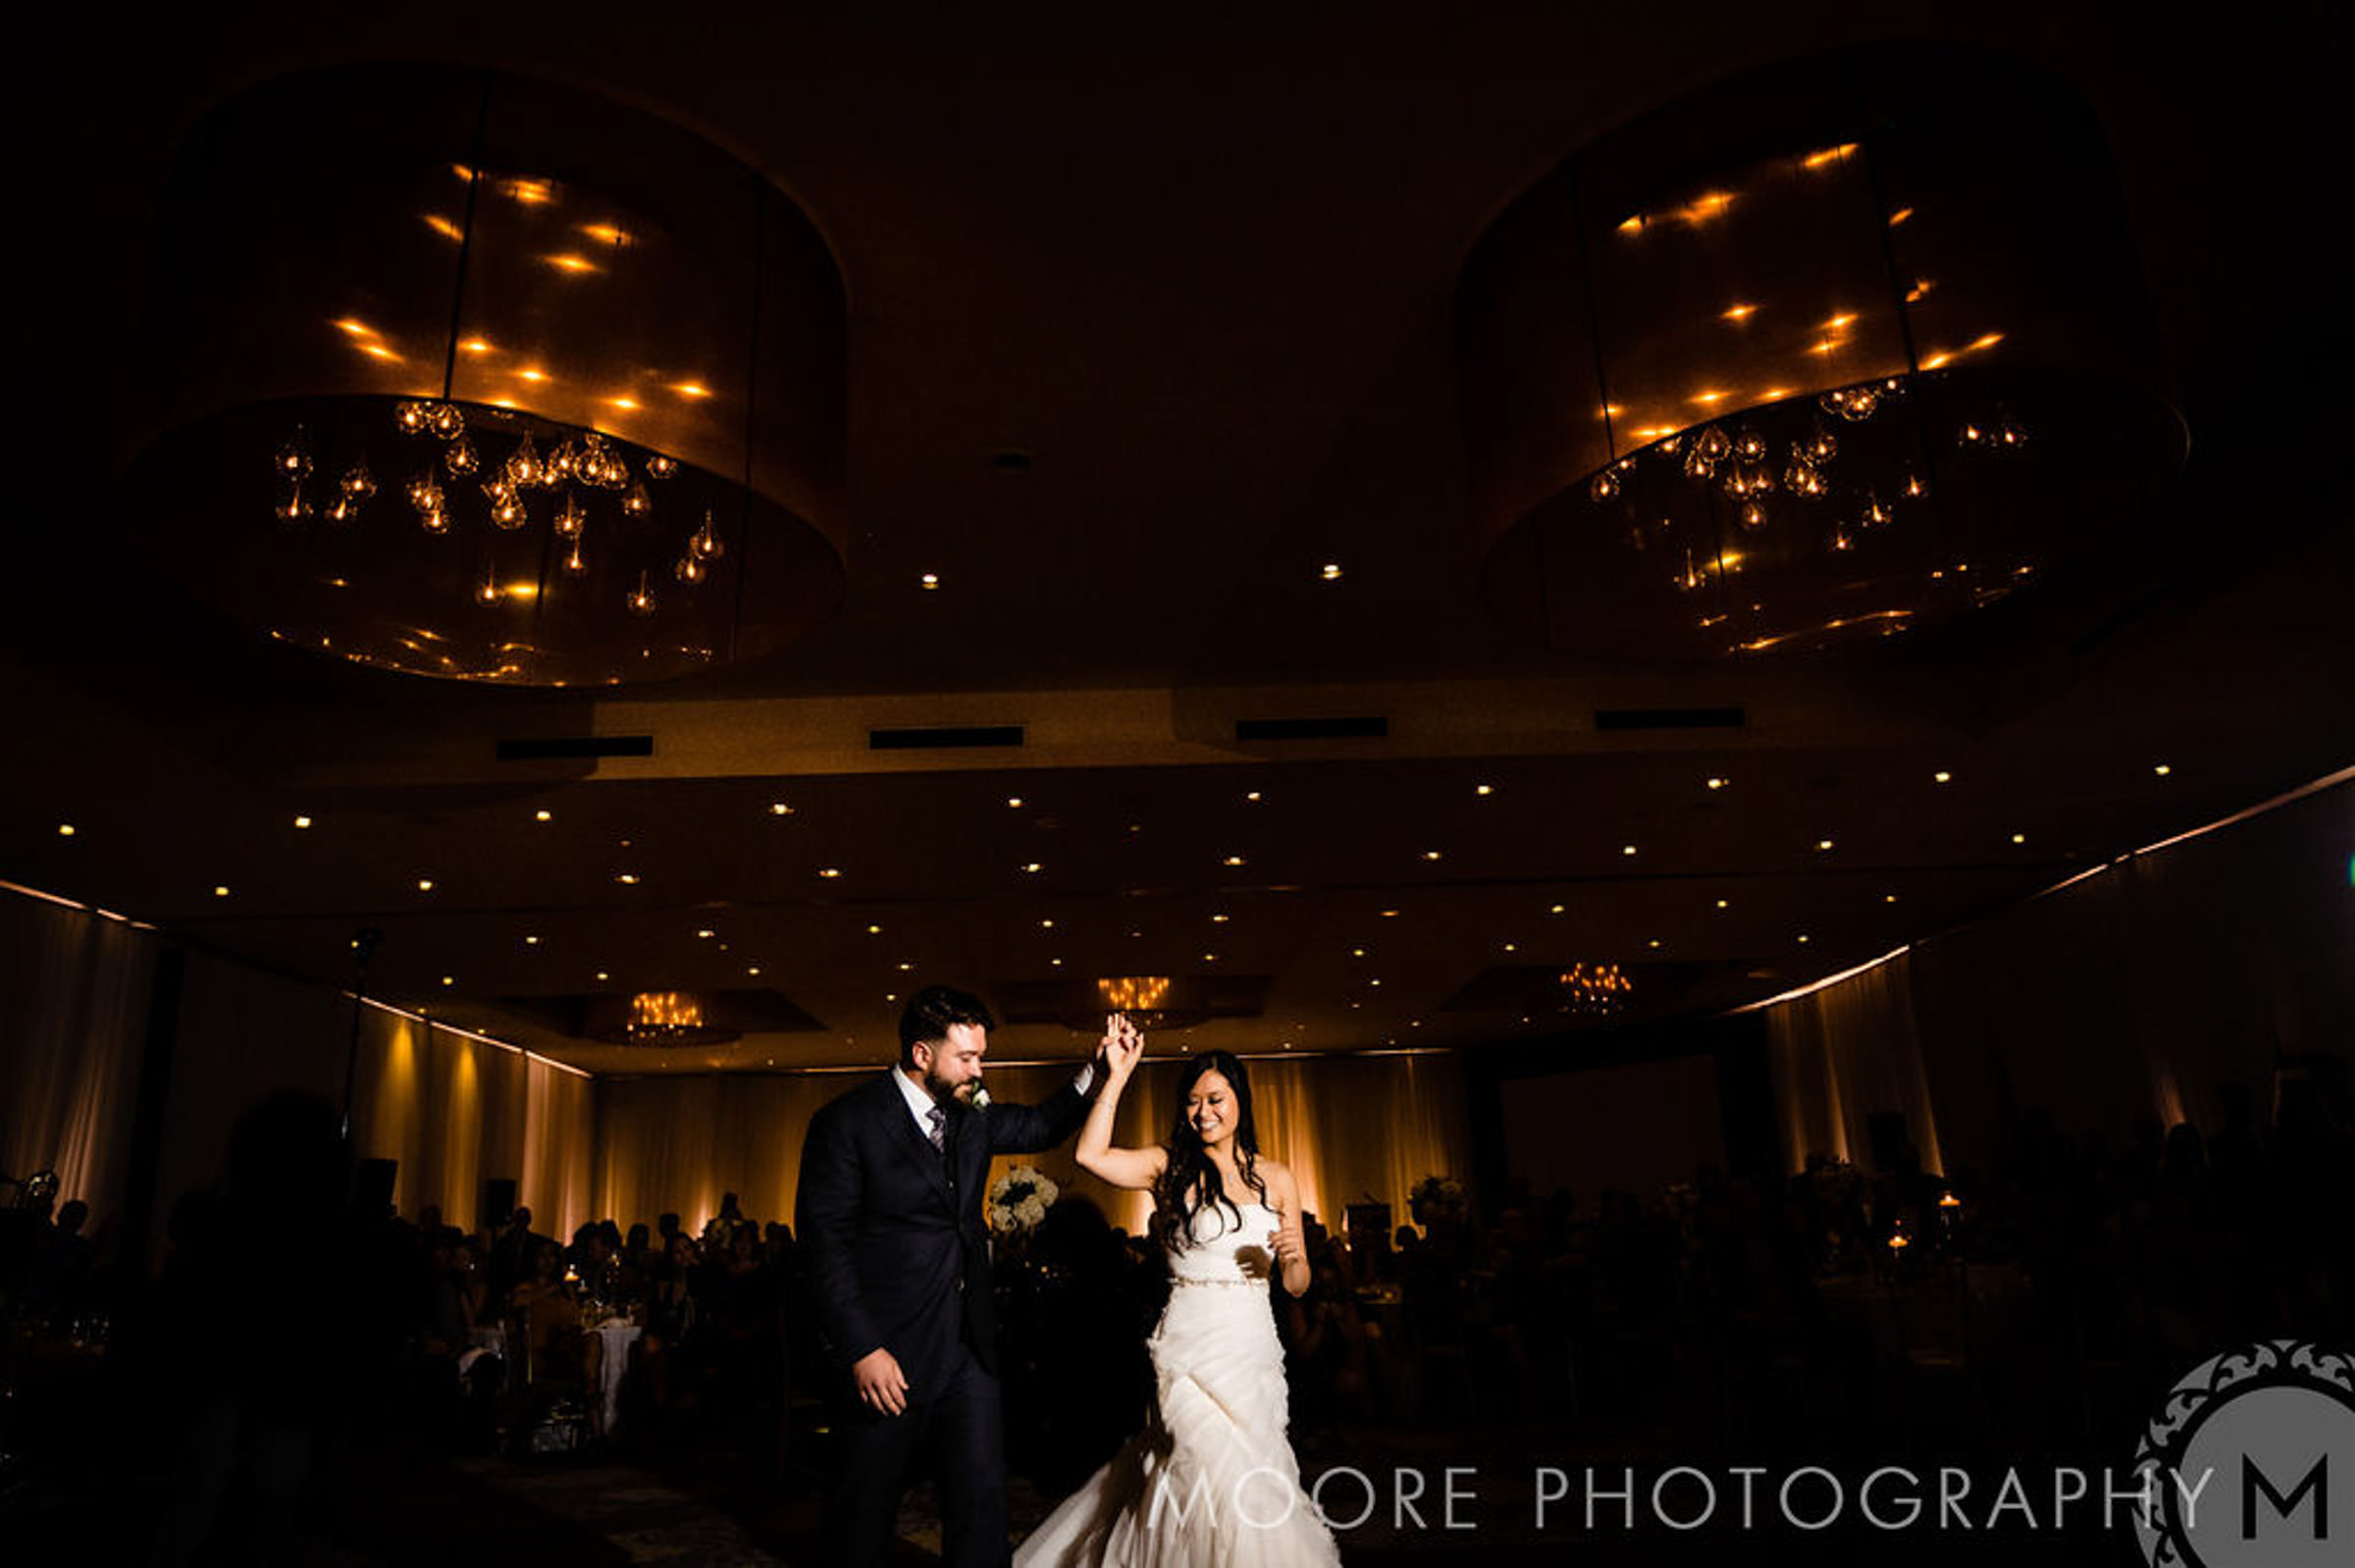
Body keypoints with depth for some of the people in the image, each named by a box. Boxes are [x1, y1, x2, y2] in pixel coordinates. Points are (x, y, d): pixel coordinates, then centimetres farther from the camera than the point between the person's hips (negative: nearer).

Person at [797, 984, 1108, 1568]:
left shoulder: (971, 1116, 7)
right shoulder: (847, 1121, -11)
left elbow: (1042, 1126, 22)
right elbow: (824, 1243, -13)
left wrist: (1096, 1071, 5)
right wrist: (861, 1349, -18)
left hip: (967, 1346, 5)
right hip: (887, 1352, -5)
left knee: (983, 1496, 8)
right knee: (863, 1517, 9)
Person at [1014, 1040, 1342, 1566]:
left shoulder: (1276, 1179, 8)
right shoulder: (1169, 1167, 0)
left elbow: (1295, 1285, 11)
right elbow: (1091, 1154, -17)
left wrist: (1293, 1257, -11)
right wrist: (1117, 1077, -16)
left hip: (1255, 1352, 4)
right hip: (1189, 1354, -3)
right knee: (1225, 1486, -11)